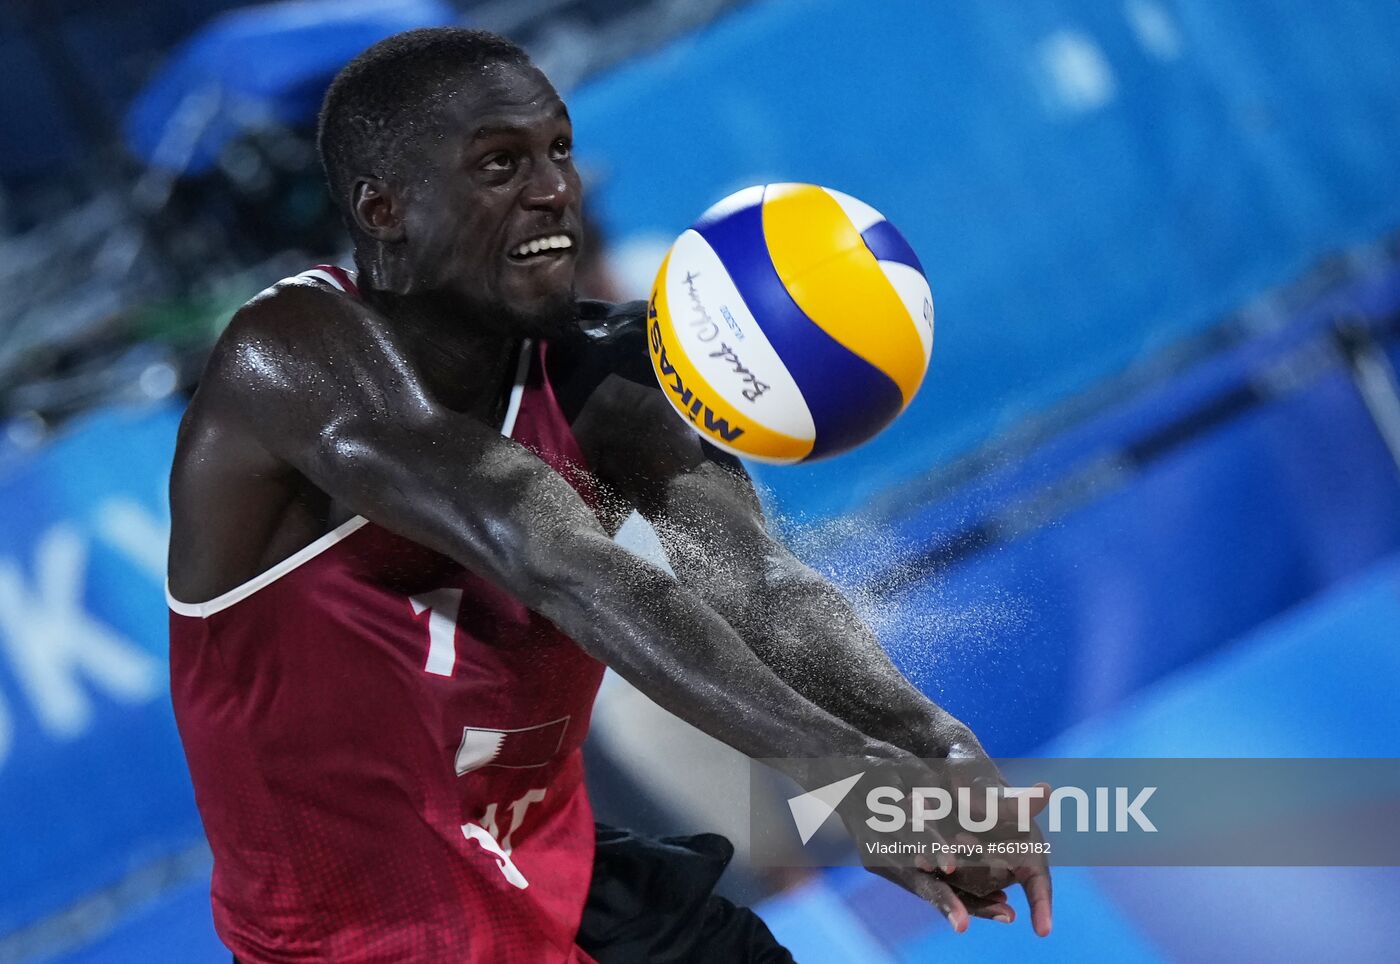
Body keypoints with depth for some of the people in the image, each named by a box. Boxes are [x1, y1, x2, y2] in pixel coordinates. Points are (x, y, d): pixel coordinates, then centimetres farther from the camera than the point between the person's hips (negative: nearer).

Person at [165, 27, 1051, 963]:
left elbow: (755, 581, -18)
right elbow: (560, 569, -33)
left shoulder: (602, 378, -2)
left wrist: (926, 740, -38)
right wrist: (829, 760, -43)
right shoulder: (293, 356, -21)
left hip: (566, 886, 7)